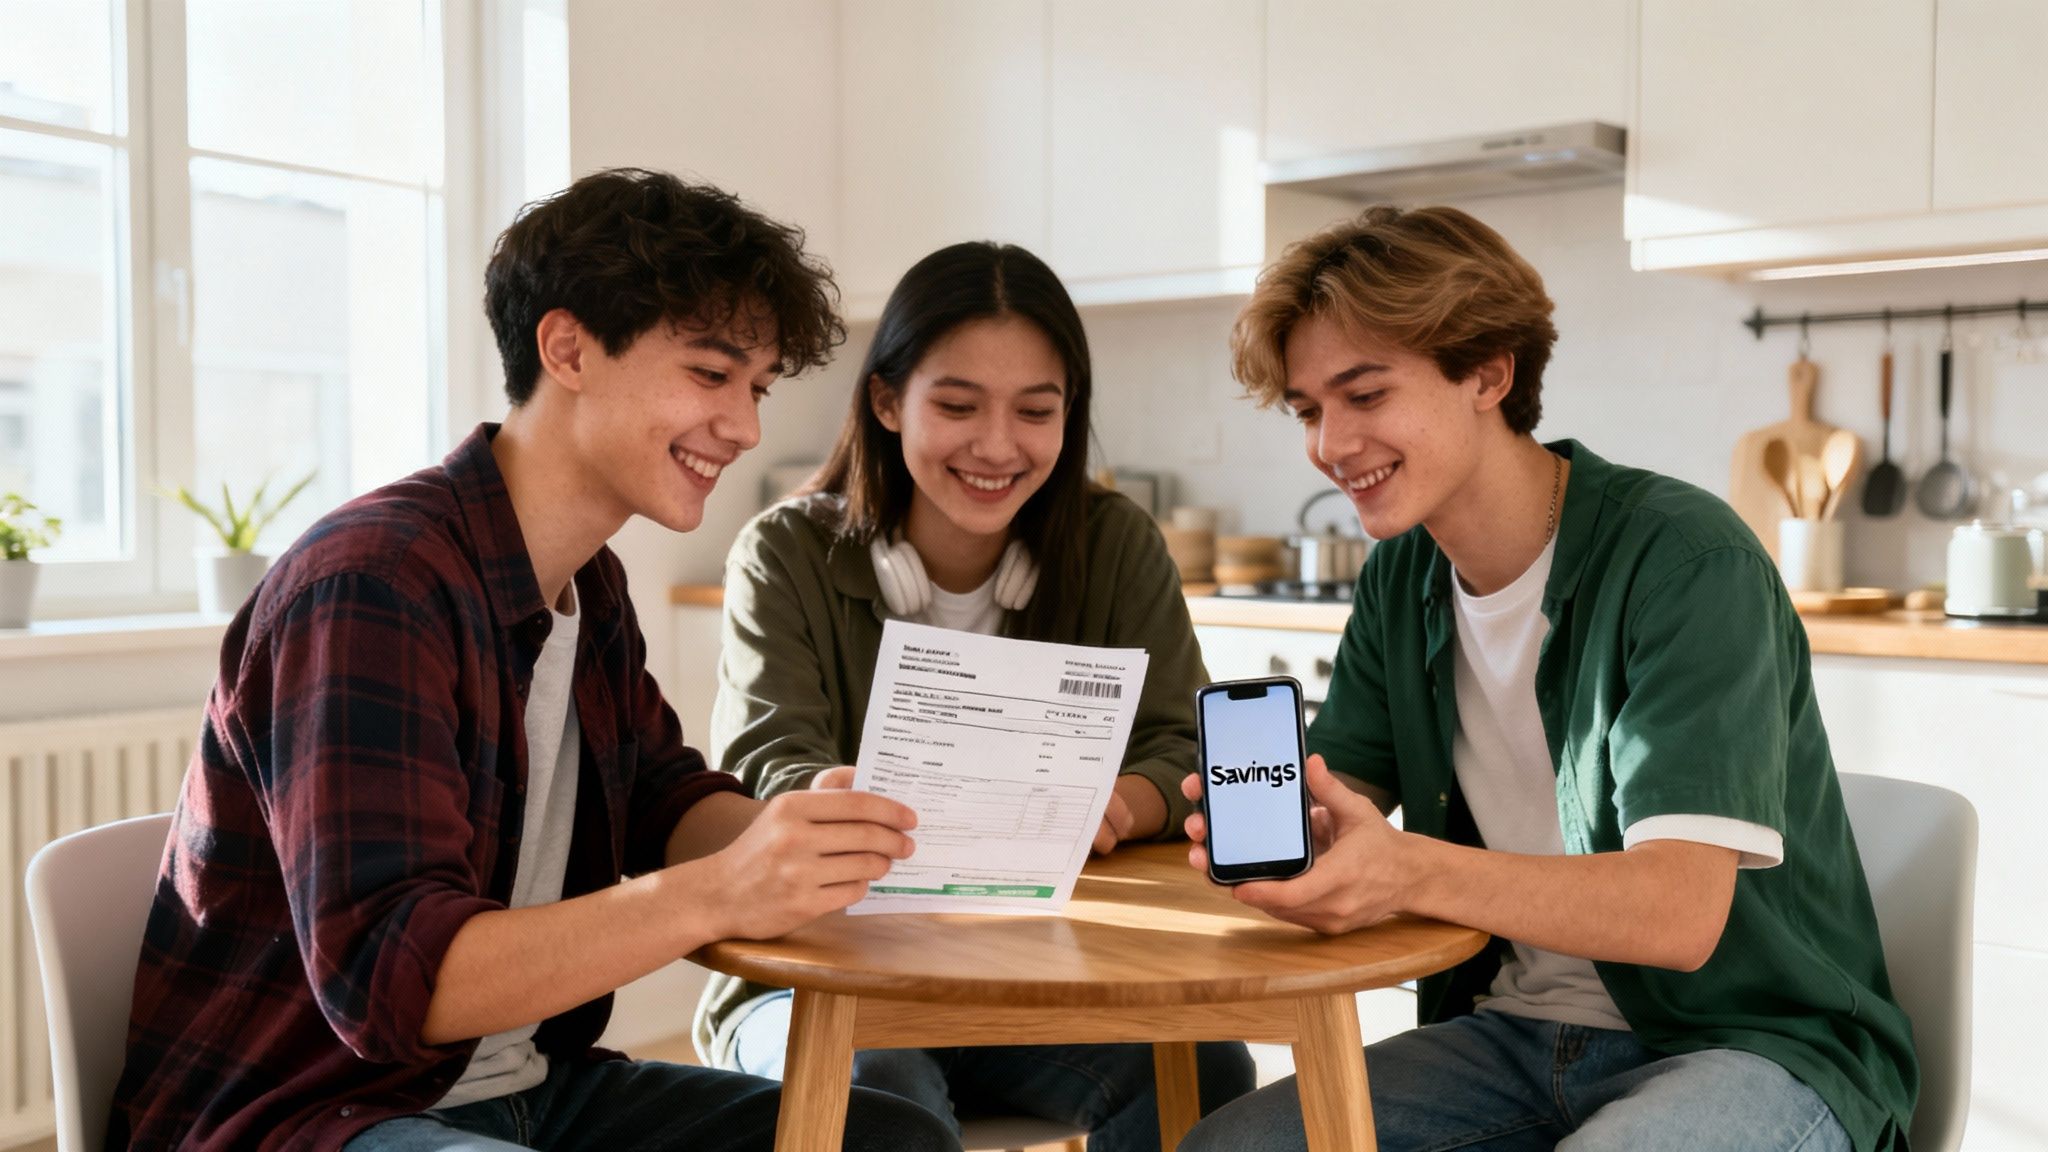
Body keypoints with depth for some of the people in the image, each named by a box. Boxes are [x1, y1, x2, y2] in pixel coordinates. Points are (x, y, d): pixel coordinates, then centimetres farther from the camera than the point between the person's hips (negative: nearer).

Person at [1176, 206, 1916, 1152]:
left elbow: (1684, 909, -27)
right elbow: (1337, 799, 2)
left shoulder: (1687, 562, -19)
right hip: (1517, 1032, 5)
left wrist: (1412, 873, -43)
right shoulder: (1400, 578, 5)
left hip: (1750, 1040, -4)